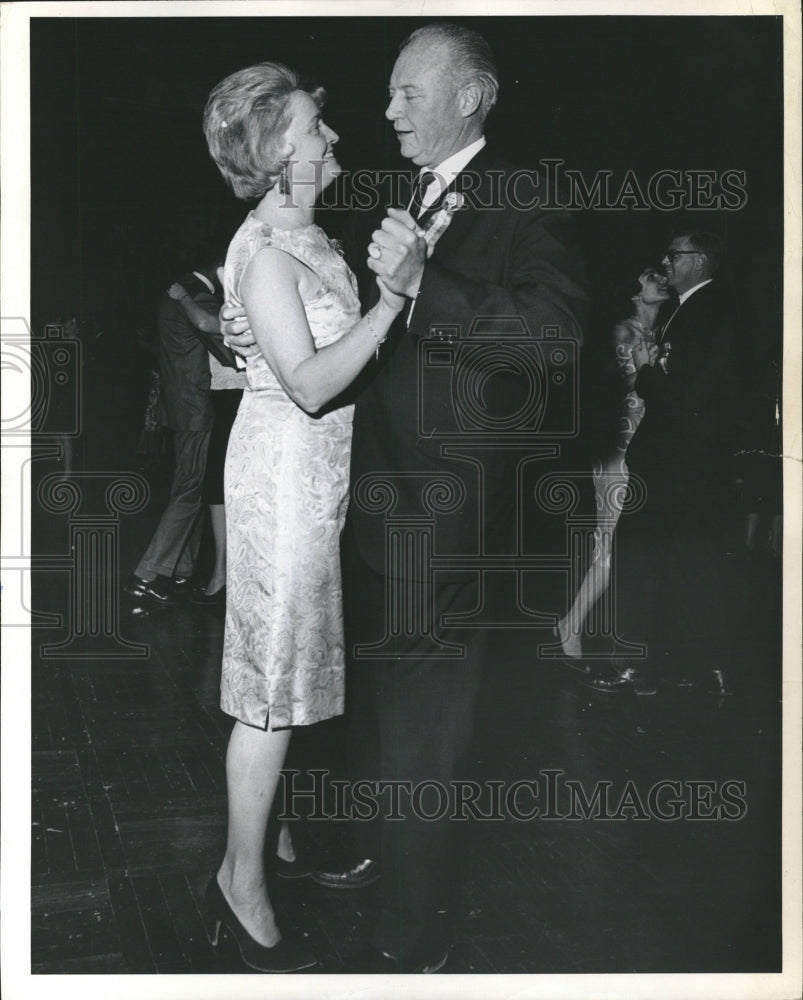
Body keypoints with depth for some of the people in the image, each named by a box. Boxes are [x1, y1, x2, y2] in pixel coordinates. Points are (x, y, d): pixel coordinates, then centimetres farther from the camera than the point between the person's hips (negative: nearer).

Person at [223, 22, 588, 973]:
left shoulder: (524, 204, -11)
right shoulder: (386, 201, 11)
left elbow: (555, 326, -27)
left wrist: (421, 284, -34)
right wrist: (259, 331, -3)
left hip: (445, 511, -8)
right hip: (369, 494, 8)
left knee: (420, 724, 2)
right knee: (370, 694, 23)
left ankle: (415, 934, 19)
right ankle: (379, 849, 46)